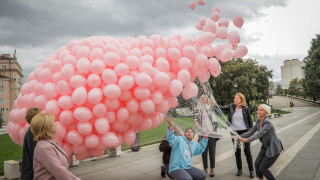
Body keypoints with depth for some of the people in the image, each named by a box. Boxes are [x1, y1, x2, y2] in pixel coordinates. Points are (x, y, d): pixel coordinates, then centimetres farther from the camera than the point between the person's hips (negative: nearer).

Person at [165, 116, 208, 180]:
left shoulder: (194, 145, 17)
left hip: (188, 168, 8)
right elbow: (171, 139, -28)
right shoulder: (179, 139, -8)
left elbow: (201, 147, 36)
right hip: (176, 168, -8)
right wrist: (170, 126, -46)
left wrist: (205, 136, 26)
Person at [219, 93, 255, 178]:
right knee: (237, 151, 11)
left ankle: (251, 170, 16)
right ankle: (239, 169, 25)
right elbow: (222, 108, -3)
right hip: (234, 132, 2)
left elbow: (250, 121, 3)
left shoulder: (246, 109, -3)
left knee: (247, 152, 4)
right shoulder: (231, 107, 2)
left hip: (244, 132, -2)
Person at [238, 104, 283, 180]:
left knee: (262, 168, -3)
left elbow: (259, 134, -40)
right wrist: (239, 137, -15)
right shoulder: (258, 121, -2)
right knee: (257, 164, 3)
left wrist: (247, 140, -54)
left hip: (274, 149, -8)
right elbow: (250, 132, -3)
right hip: (266, 147, 8)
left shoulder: (268, 123, -28)